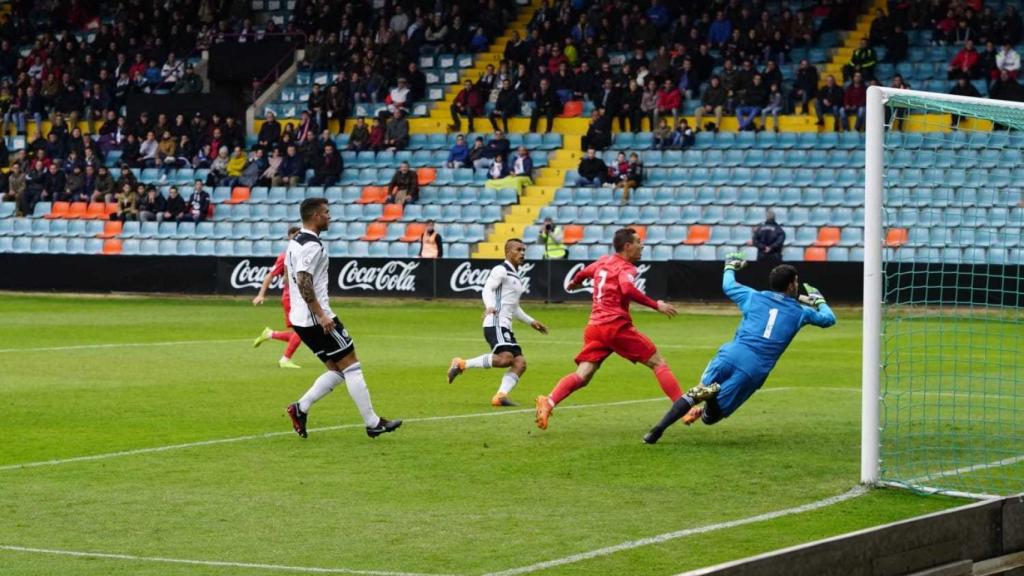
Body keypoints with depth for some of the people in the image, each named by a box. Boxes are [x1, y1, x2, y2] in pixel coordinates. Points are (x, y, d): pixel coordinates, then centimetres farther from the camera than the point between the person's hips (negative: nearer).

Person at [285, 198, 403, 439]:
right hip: (316, 319, -10)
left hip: (300, 319, 10)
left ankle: (301, 408, 4)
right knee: (351, 366, -3)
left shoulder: (295, 242, 15)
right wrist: (321, 315, -24)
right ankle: (372, 423, -1)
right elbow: (303, 281, -24)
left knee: (337, 370, 13)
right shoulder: (312, 246, -16)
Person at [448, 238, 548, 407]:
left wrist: (531, 322, 34)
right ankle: (461, 364, -16)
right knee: (506, 358, -27)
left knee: (520, 362, -7)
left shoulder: (518, 276, 25)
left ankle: (500, 396, -18)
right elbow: (487, 290, -18)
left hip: (505, 327, 9)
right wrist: (490, 306, -38)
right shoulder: (501, 270, -3)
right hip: (495, 324, -9)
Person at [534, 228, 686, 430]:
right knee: (658, 363, 2)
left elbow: (584, 273, 35)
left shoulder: (603, 261, 16)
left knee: (582, 376, -1)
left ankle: (548, 402, -23)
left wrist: (575, 282, 58)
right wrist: (656, 305, -24)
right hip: (617, 326, -7)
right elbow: (628, 289, -27)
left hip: (594, 327, 7)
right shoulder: (626, 268, -6)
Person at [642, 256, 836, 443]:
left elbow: (728, 286, 36)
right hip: (754, 371, -1)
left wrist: (730, 267, 56)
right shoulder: (800, 312, 15)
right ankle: (713, 398, -34)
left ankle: (657, 430, -10)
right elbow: (828, 318, 32)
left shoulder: (754, 297, 18)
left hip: (729, 356, 1)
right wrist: (819, 301, 52)